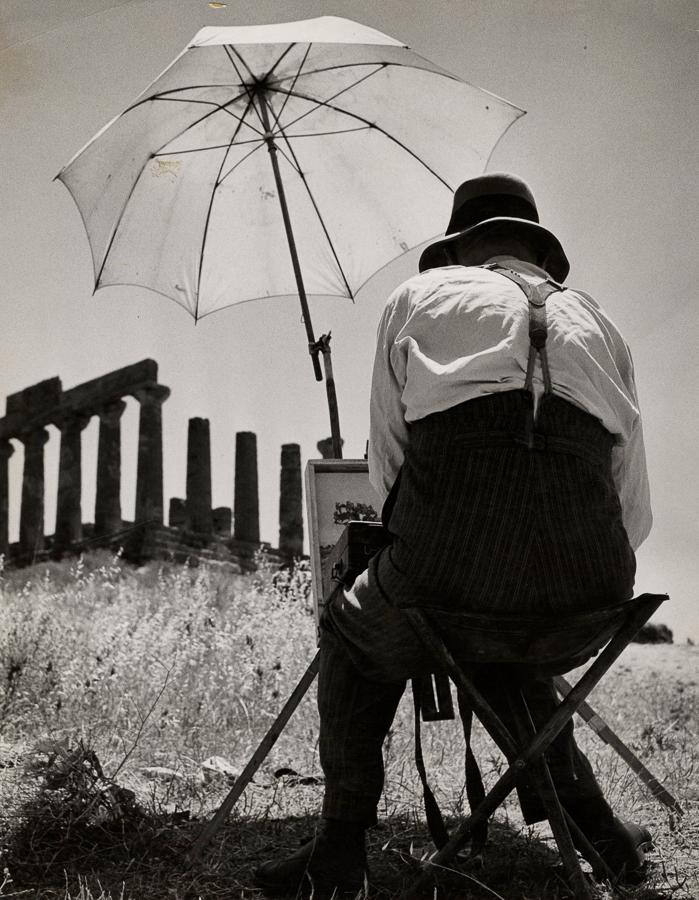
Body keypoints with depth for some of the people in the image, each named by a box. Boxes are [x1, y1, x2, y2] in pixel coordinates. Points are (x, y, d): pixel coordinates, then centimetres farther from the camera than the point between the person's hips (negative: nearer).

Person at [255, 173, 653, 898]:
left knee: (353, 639, 30)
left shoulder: (420, 295, 18)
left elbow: (385, 468, 18)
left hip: (449, 570, -3)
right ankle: (591, 821, 34)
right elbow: (635, 512, 24)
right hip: (593, 595, 3)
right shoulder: (594, 318, 25)